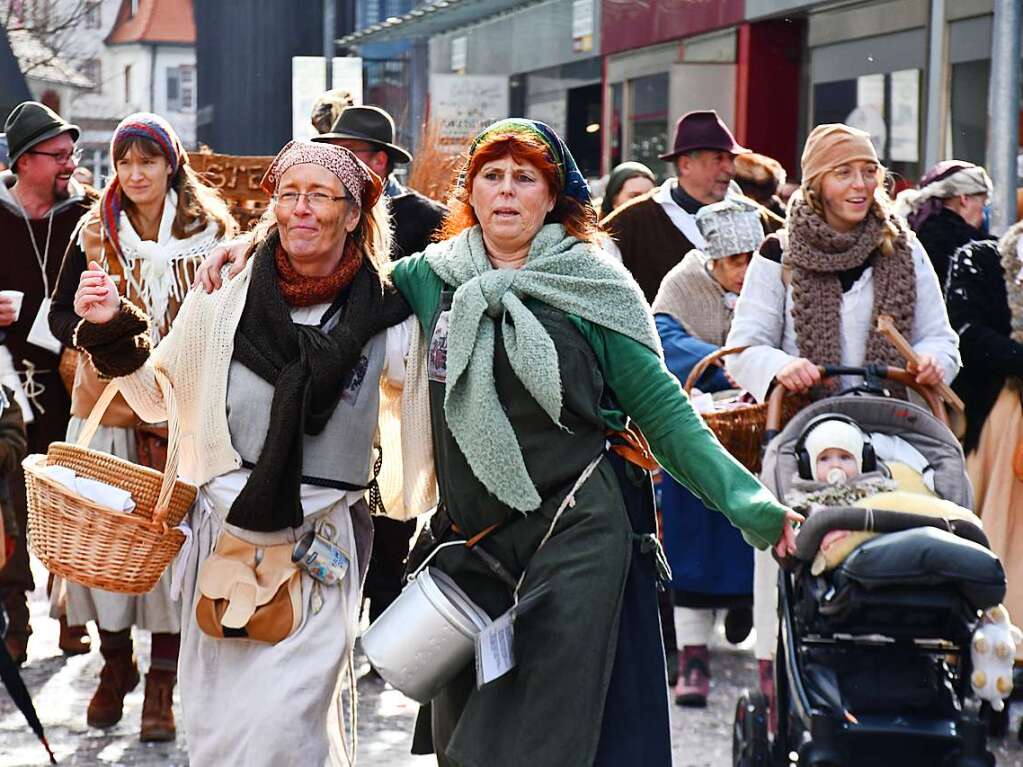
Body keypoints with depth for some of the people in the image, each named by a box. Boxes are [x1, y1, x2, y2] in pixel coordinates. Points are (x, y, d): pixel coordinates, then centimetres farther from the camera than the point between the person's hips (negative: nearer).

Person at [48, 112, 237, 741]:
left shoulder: (211, 229, 1)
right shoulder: (97, 233, 6)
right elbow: (60, 315, 7)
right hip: (109, 402, 2)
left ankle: (163, 682, 6)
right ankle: (115, 667, 18)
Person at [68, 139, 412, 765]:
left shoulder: (382, 316, -4)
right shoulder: (225, 297, 0)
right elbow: (156, 398, 11)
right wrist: (112, 329, -2)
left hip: (321, 547, -2)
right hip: (224, 538, 2)